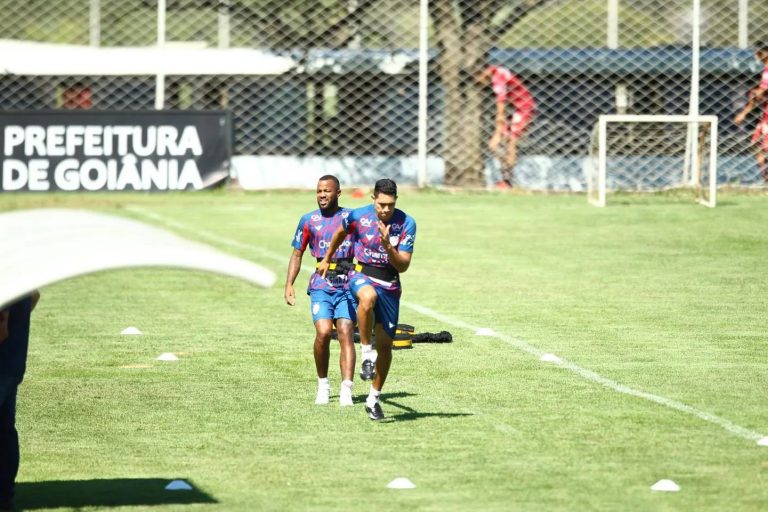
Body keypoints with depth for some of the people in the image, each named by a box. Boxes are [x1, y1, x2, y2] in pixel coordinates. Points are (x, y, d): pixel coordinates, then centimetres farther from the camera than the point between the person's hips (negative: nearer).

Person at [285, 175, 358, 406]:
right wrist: (289, 285, 5)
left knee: (346, 333, -12)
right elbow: (297, 254, 15)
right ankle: (323, 385, 2)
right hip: (321, 283, 0)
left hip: (347, 283, 0)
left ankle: (346, 390, -16)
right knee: (323, 332, -16)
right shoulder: (309, 220, 10)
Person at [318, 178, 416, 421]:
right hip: (362, 275, -2)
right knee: (368, 297, -40)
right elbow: (341, 232, 16)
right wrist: (327, 259, 27)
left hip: (390, 284, 2)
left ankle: (374, 398, 19)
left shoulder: (406, 223, -10)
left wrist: (388, 245, -28)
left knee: (385, 344, 3)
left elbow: (403, 266, -11)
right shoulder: (358, 216, -9)